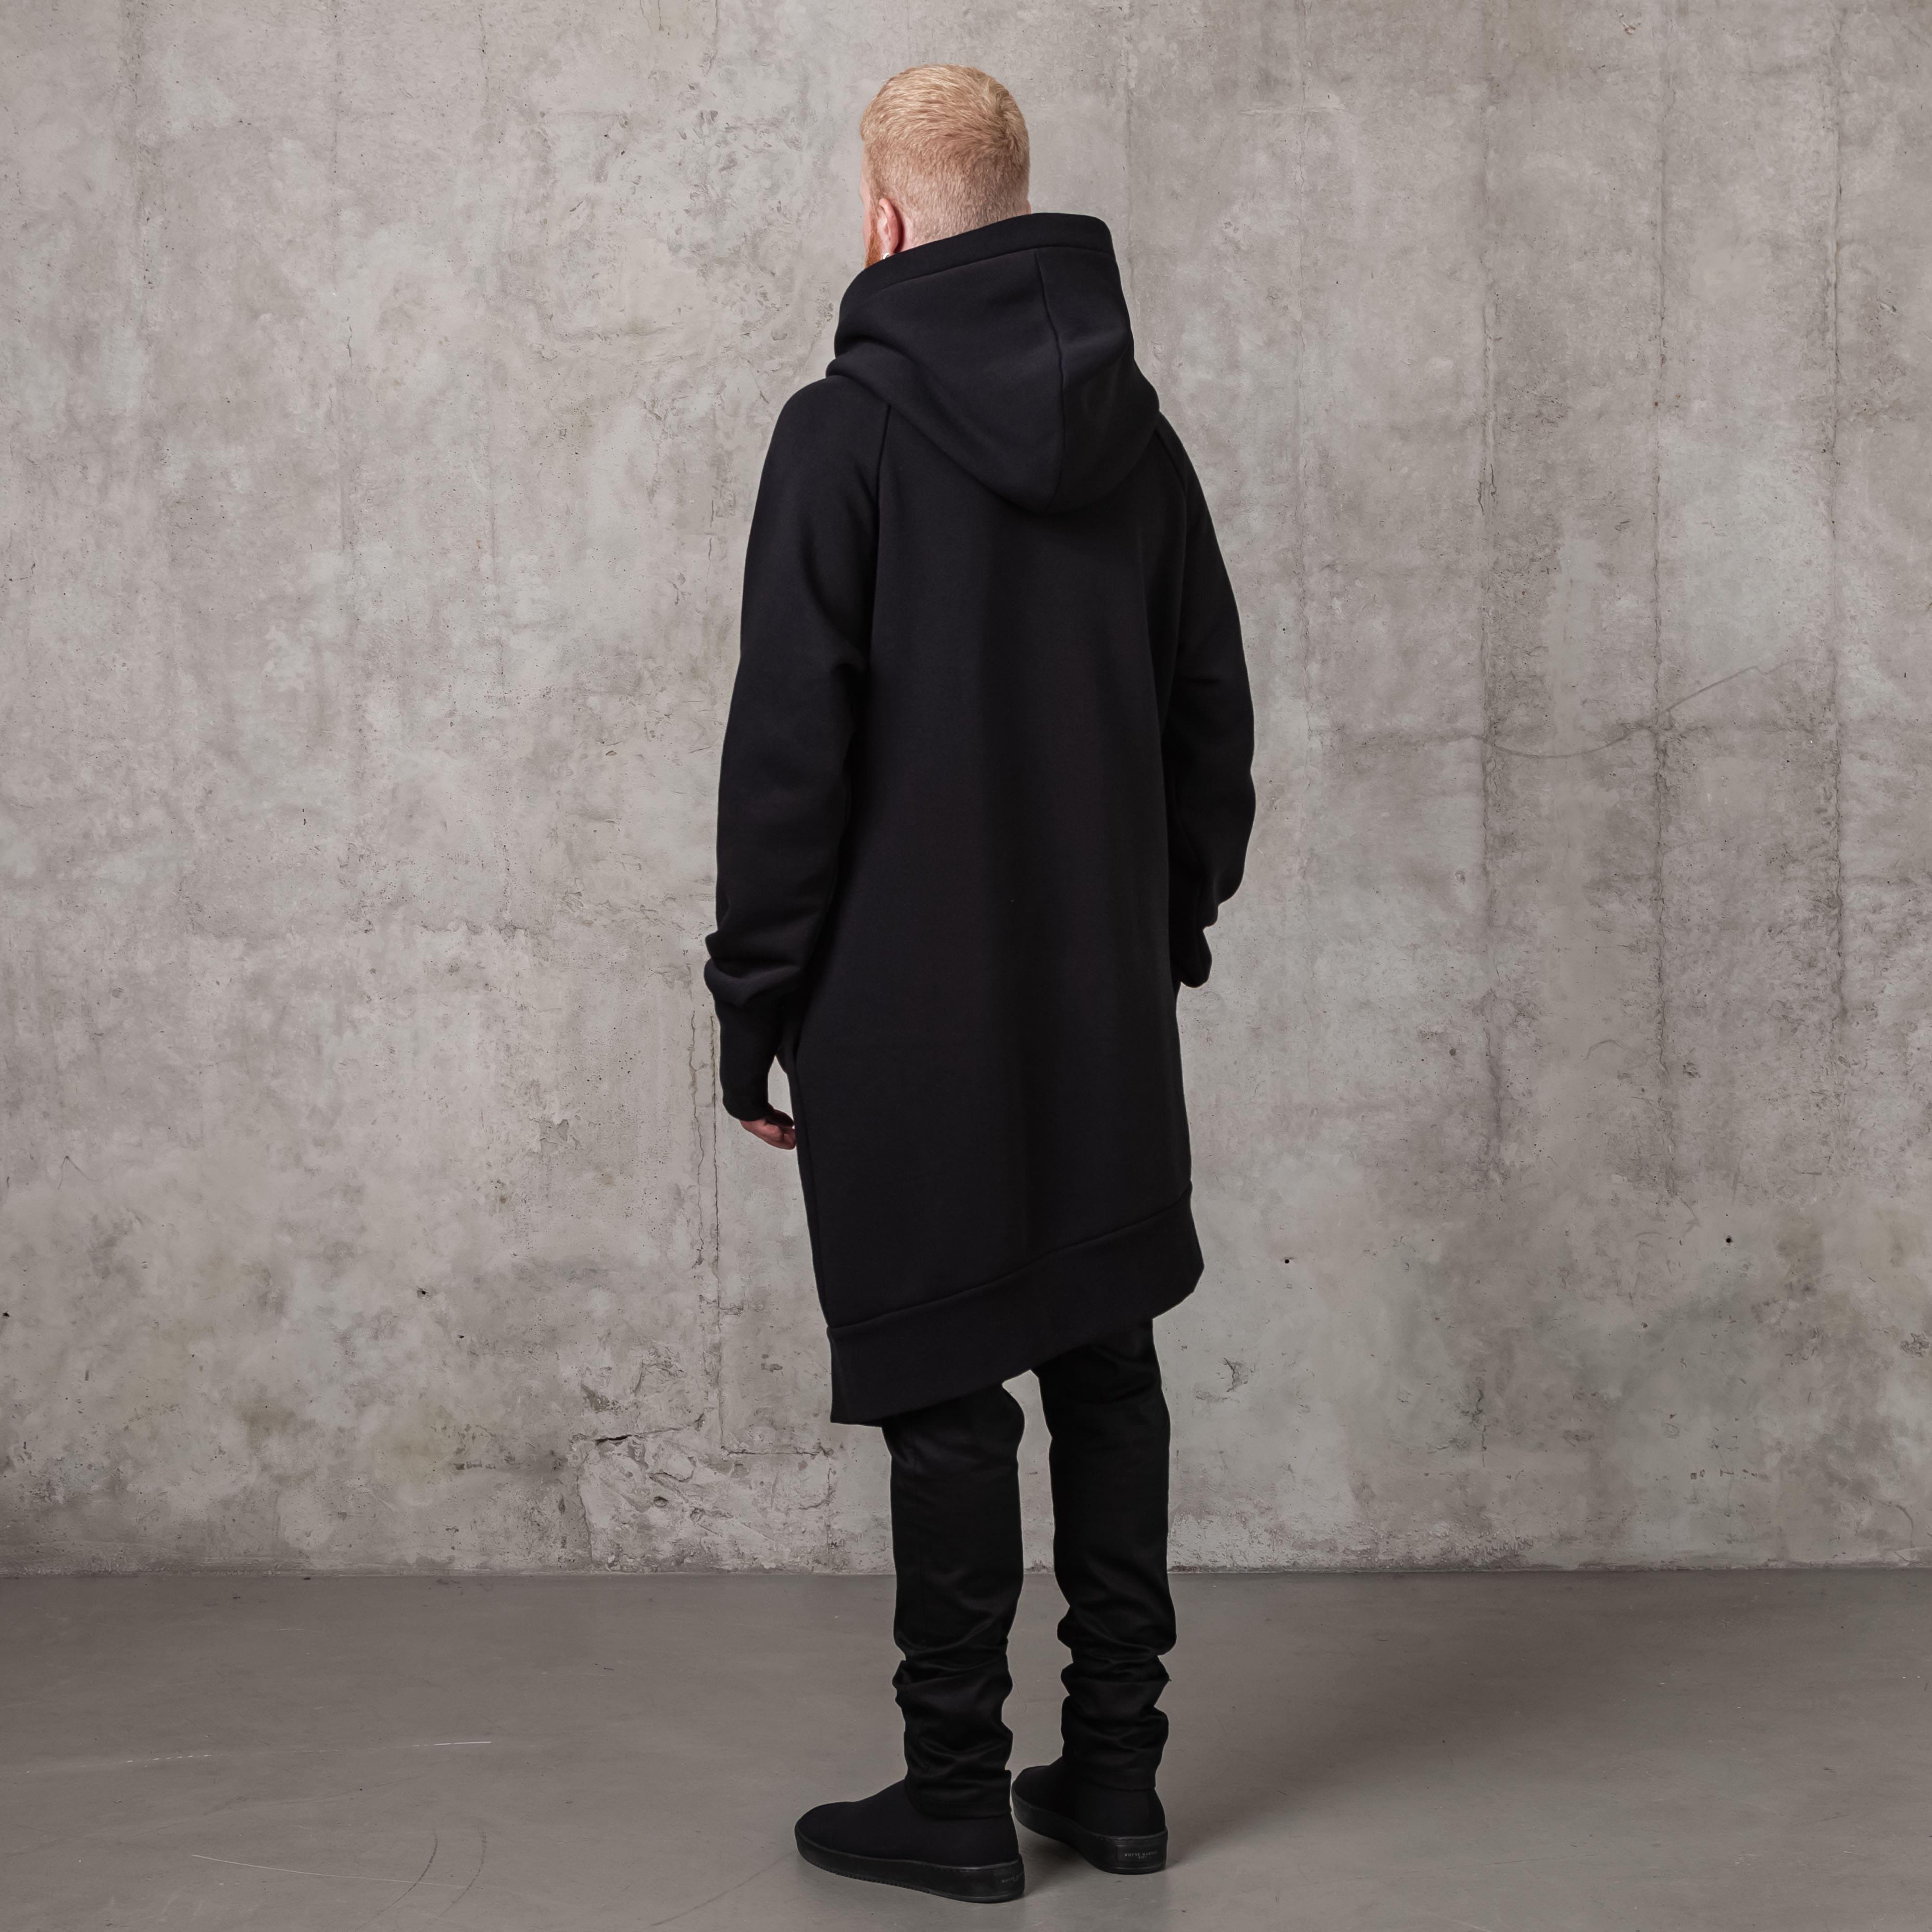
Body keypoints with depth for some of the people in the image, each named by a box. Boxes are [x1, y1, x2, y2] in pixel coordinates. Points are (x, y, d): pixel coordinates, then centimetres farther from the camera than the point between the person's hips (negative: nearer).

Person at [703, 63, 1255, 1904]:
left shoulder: (847, 430, -10)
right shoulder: (1133, 429, 7)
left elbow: (790, 745, -13)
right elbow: (1214, 719, 11)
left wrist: (757, 1002, -6)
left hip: (909, 1008, -5)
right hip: (1106, 1005, 5)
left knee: (946, 1394, 1)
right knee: (1106, 1367, 12)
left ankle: (956, 1799, 10)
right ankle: (1114, 1769, 19)